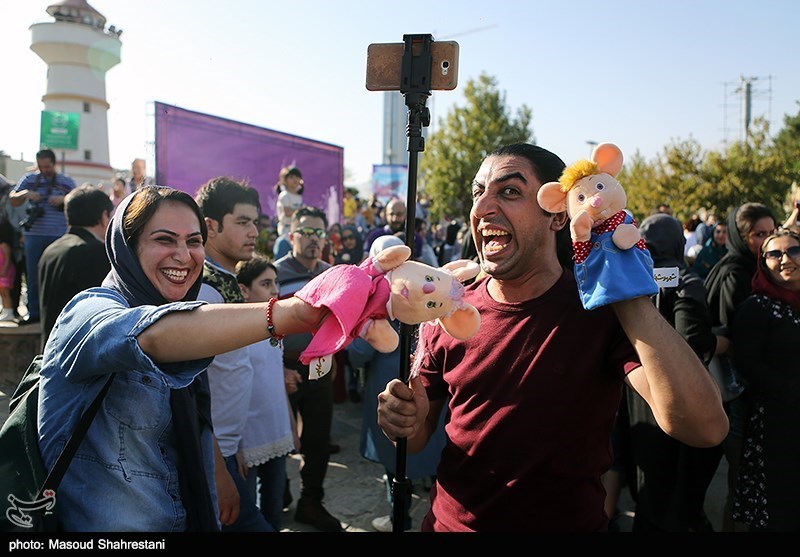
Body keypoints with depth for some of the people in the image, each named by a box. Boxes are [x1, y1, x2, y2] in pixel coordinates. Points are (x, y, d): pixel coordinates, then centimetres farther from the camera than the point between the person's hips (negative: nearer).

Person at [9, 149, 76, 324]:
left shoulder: (67, 182, 8)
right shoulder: (29, 180, 12)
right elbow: (12, 201, 11)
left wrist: (64, 199, -15)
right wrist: (25, 194, -9)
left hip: (59, 236, -2)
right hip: (34, 235, 2)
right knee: (33, 275, 3)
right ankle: (34, 312, 11)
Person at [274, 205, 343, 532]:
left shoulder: (331, 274, 7)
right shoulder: (276, 273, -10)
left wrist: (331, 356, 14)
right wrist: (278, 368, -16)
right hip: (286, 370, -5)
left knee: (319, 439, 13)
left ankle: (311, 502, 31)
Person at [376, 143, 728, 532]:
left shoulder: (603, 311, -17)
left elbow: (703, 428, -32)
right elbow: (417, 439, 0)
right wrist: (405, 421, -23)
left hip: (570, 523, -2)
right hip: (448, 521, 2)